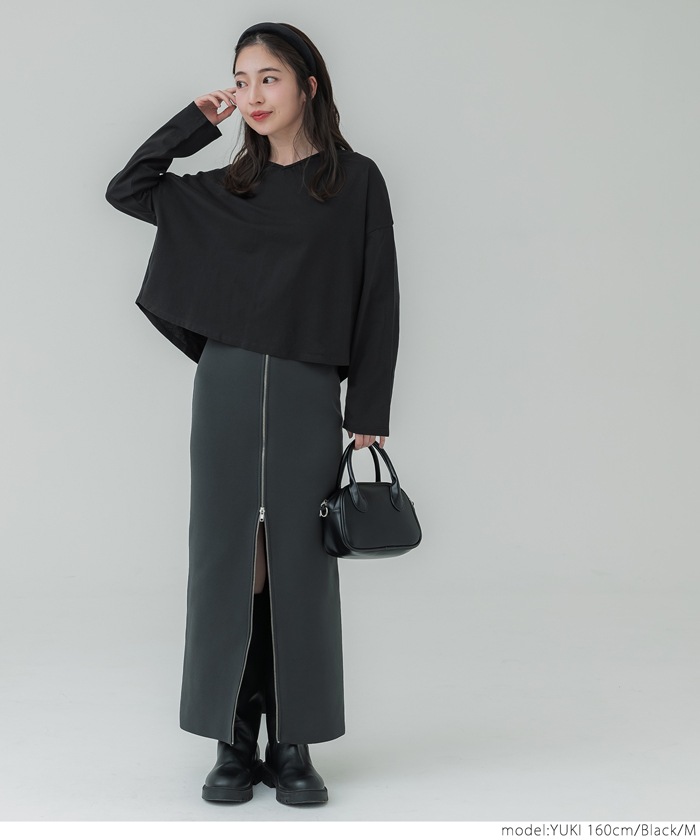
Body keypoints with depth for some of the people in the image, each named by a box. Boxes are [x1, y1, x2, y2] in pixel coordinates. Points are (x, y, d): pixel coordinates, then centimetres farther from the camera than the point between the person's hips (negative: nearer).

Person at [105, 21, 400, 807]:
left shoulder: (355, 181, 2)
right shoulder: (225, 189, 12)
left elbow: (377, 298, -1)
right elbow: (125, 190, 15)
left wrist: (369, 409, -6)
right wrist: (195, 122, 10)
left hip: (307, 395, -3)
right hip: (227, 387, 3)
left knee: (299, 564, 1)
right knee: (228, 558, 2)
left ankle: (293, 745, 11)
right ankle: (234, 741, 11)